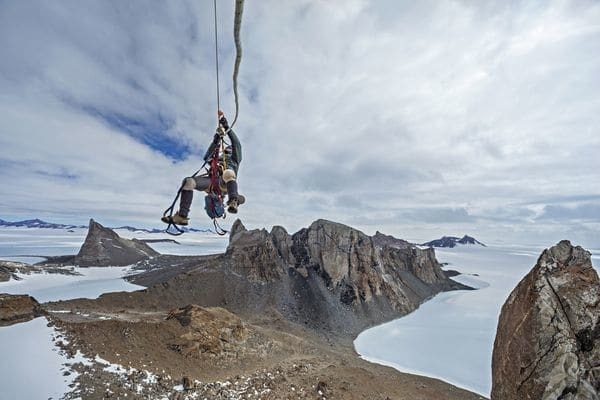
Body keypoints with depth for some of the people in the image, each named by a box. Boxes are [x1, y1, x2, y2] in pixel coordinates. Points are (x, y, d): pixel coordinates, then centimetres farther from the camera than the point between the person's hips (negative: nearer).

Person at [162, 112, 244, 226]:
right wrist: (217, 139, 19)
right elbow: (206, 157, 22)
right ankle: (182, 216, -29)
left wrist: (227, 127, 14)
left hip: (225, 183, -4)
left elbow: (236, 143, 19)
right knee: (188, 181, -23)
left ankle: (233, 202, -59)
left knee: (228, 173, -40)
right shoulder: (216, 160, 42)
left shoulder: (234, 159, 33)